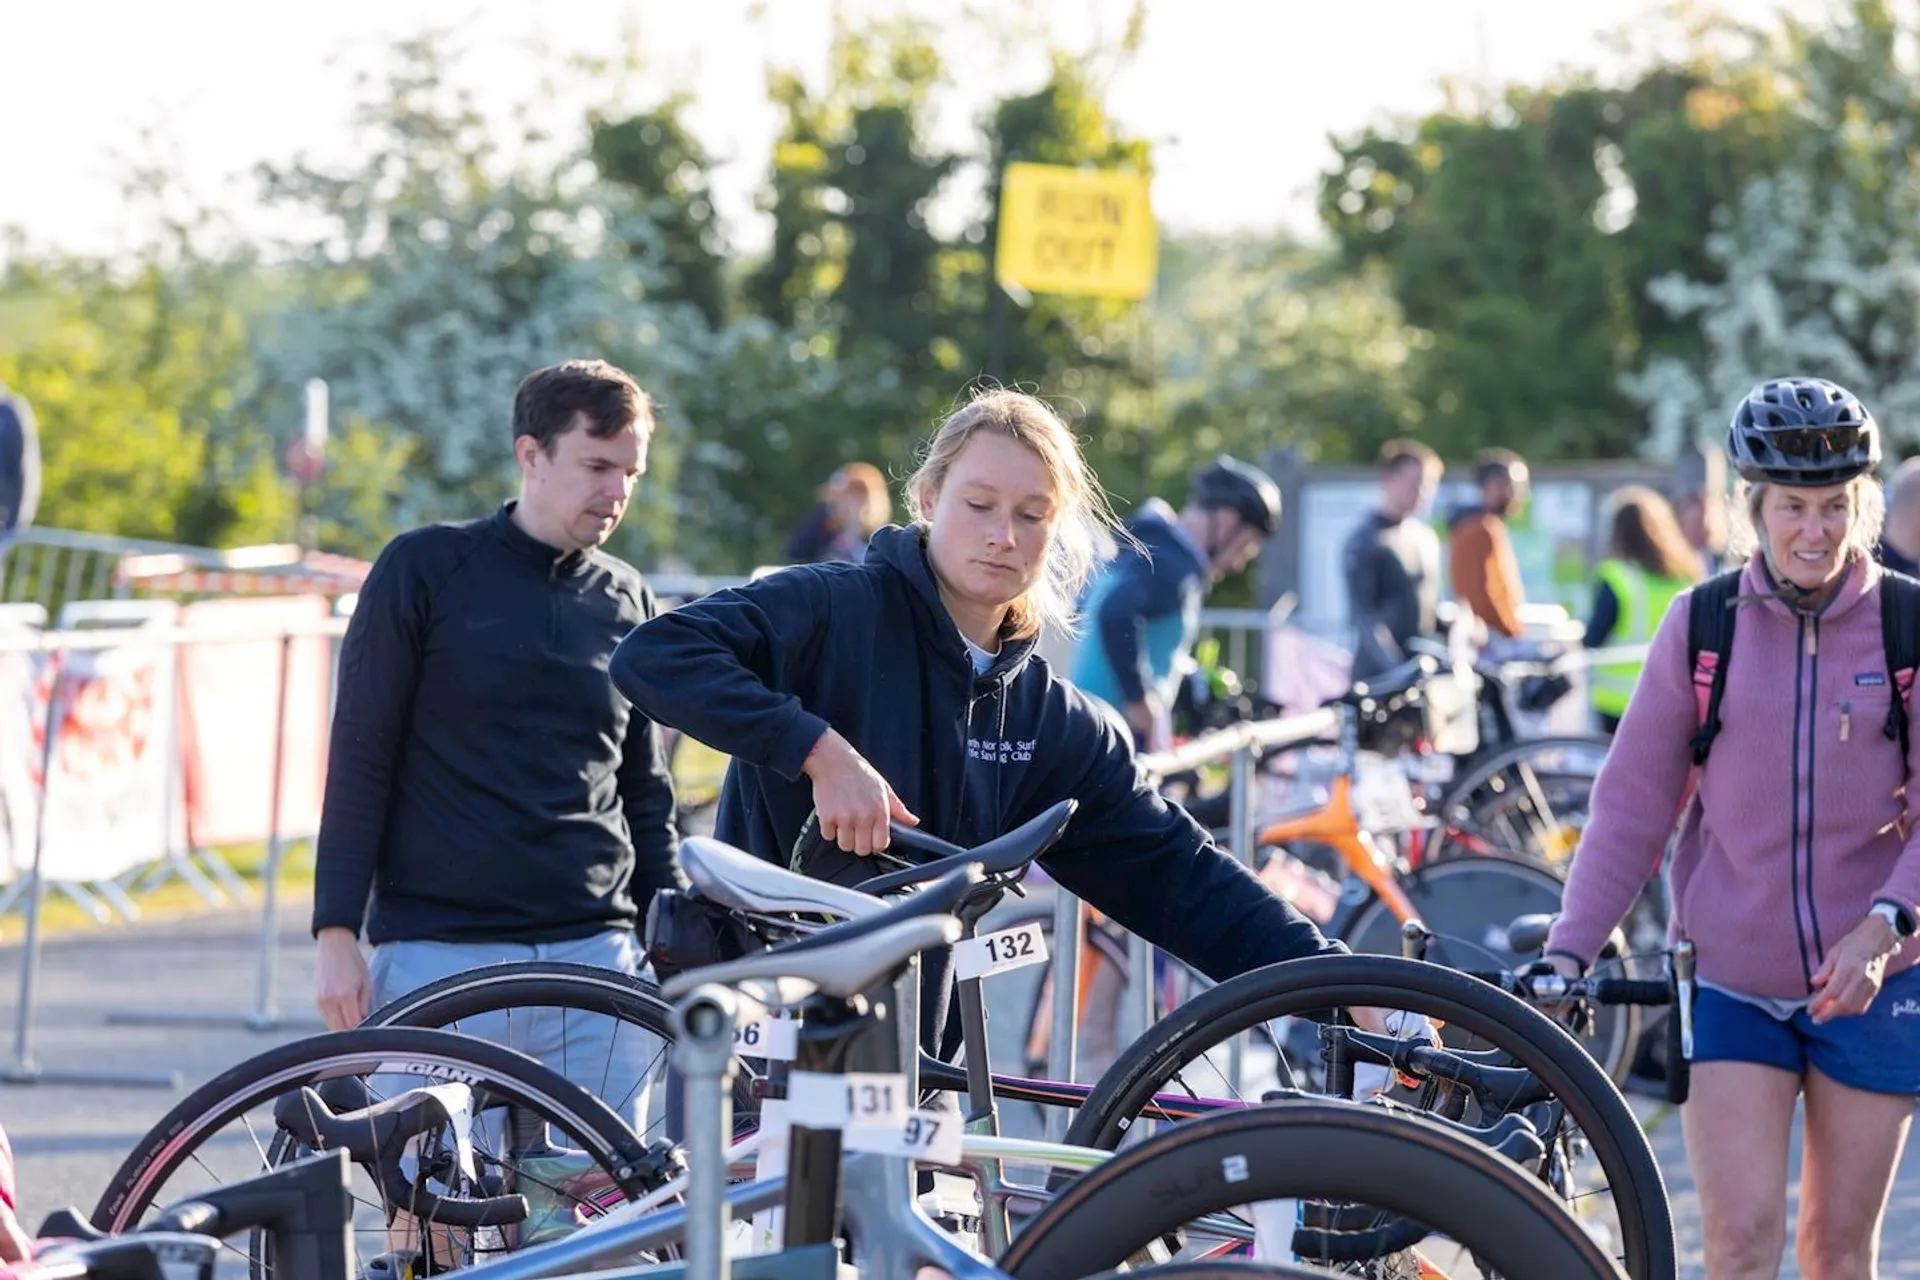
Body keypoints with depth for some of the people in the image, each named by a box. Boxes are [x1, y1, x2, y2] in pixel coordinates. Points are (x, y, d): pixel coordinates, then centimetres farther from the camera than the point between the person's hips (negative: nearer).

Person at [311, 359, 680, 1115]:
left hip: (593, 958, 4)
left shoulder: (628, 602, 13)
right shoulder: (426, 570, 2)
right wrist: (337, 933, -6)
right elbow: (359, 760, 1)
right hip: (437, 958, -3)